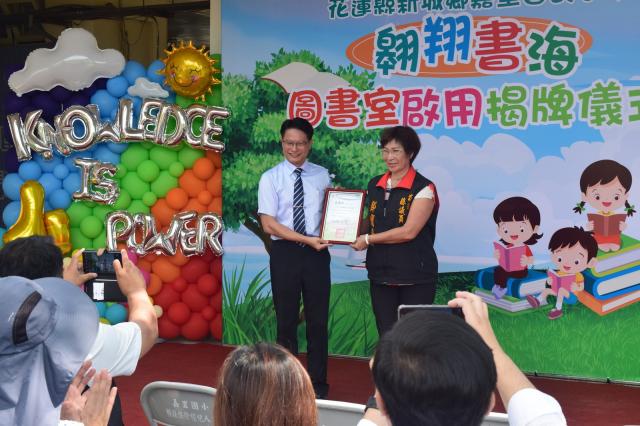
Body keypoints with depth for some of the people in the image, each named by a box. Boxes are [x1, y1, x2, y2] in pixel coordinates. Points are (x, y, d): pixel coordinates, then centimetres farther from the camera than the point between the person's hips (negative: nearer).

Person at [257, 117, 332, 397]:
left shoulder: (322, 176, 7)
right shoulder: (270, 178, -2)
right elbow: (268, 225, -8)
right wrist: (307, 240, -14)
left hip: (317, 253, 2)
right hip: (285, 253, -2)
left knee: (318, 321, 7)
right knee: (286, 321, 9)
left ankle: (317, 385, 19)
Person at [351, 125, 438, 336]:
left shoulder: (424, 188, -8)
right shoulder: (374, 185, 10)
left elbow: (408, 231, -16)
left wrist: (368, 240, -11)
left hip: (415, 277, -5)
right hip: (380, 274, 5)